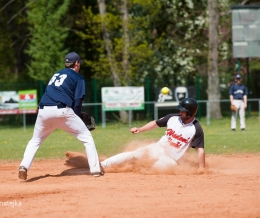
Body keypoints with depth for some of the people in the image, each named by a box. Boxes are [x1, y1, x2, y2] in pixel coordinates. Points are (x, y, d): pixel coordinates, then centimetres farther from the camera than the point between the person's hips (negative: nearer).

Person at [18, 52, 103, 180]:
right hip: (62, 111, -5)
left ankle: (24, 166, -2)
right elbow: (77, 101, 0)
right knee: (87, 138, 8)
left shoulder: (56, 75, 29)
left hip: (44, 111, 5)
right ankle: (95, 170, 3)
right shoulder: (78, 78, 12)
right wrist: (76, 120, 9)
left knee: (35, 141, 21)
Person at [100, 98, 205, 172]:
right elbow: (155, 123, 11)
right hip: (158, 148, 3)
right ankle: (100, 166, -14)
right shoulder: (172, 118, -1)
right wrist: (140, 130, -1)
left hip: (169, 159, -3)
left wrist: (201, 169, -25)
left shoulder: (196, 129, -15)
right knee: (132, 154, -12)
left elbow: (200, 149, -17)